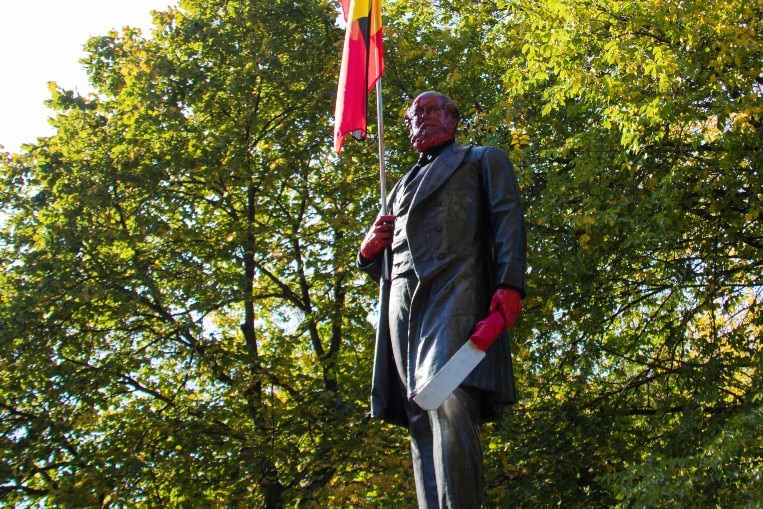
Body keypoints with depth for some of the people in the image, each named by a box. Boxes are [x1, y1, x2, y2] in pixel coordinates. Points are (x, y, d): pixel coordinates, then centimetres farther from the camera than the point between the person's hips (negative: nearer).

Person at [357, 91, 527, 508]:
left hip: (454, 289, -5)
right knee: (420, 422, -5)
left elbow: (508, 219, 4)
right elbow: (378, 264, 34)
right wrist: (369, 250, 8)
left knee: (448, 406, -22)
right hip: (402, 302, 5)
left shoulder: (483, 160, 22)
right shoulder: (402, 186, 35)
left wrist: (510, 284, -13)